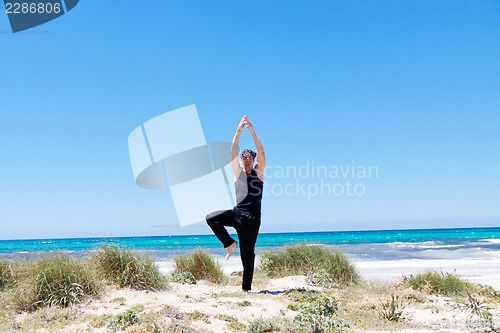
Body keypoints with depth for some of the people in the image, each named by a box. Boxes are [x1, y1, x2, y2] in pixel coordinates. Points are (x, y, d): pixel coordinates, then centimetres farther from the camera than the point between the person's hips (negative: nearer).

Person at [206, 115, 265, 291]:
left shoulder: (258, 172, 4)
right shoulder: (238, 173, 10)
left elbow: (261, 151, -6)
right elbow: (233, 152, 0)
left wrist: (251, 130, -11)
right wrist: (239, 130, -8)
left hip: (252, 218, -3)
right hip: (237, 213, 3)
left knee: (248, 253, 0)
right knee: (211, 217, -17)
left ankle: (246, 287, 8)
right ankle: (230, 243, 0)